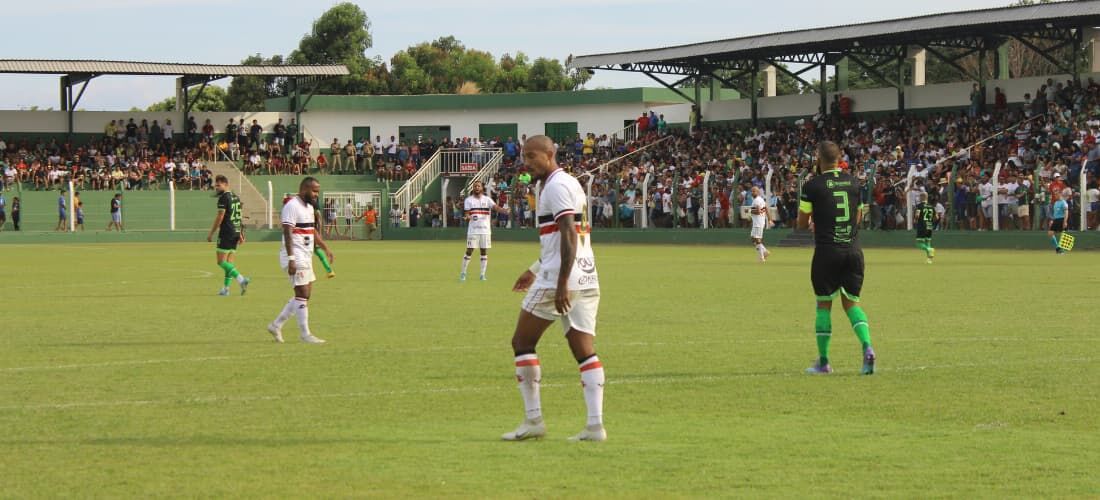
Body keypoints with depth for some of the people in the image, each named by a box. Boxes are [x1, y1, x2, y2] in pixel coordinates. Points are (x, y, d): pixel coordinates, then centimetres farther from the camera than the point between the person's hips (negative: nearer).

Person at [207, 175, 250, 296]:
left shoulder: (224, 197, -11)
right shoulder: (236, 197, 15)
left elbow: (220, 217, -14)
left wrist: (211, 233, -8)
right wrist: (240, 234, 24)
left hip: (226, 232, -9)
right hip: (236, 232, 9)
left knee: (221, 262, -8)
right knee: (229, 262, 10)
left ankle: (241, 279, -21)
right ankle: (226, 288, 9)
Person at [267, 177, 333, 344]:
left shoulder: (309, 207, 15)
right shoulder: (292, 206, -15)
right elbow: (287, 234, -20)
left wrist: (326, 248, 22)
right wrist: (291, 260, -26)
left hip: (306, 256, 10)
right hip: (296, 257, -10)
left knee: (306, 294, 11)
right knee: (302, 294, -8)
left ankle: (276, 325, 18)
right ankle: (305, 334, -3)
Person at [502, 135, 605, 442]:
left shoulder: (557, 186, -10)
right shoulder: (571, 183, 20)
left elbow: (568, 236, -20)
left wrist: (562, 284, -25)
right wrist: (534, 271, 37)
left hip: (559, 280, -9)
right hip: (587, 279, 9)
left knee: (522, 343, 3)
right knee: (585, 351, 3)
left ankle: (533, 420, 2)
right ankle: (595, 425, -6)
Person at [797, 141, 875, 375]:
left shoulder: (812, 186, -6)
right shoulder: (853, 183, 8)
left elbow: (802, 223, 1)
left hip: (827, 251, -4)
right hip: (853, 250, 4)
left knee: (824, 305, 7)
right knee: (851, 302, 12)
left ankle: (823, 362, 10)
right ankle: (867, 347, -11)